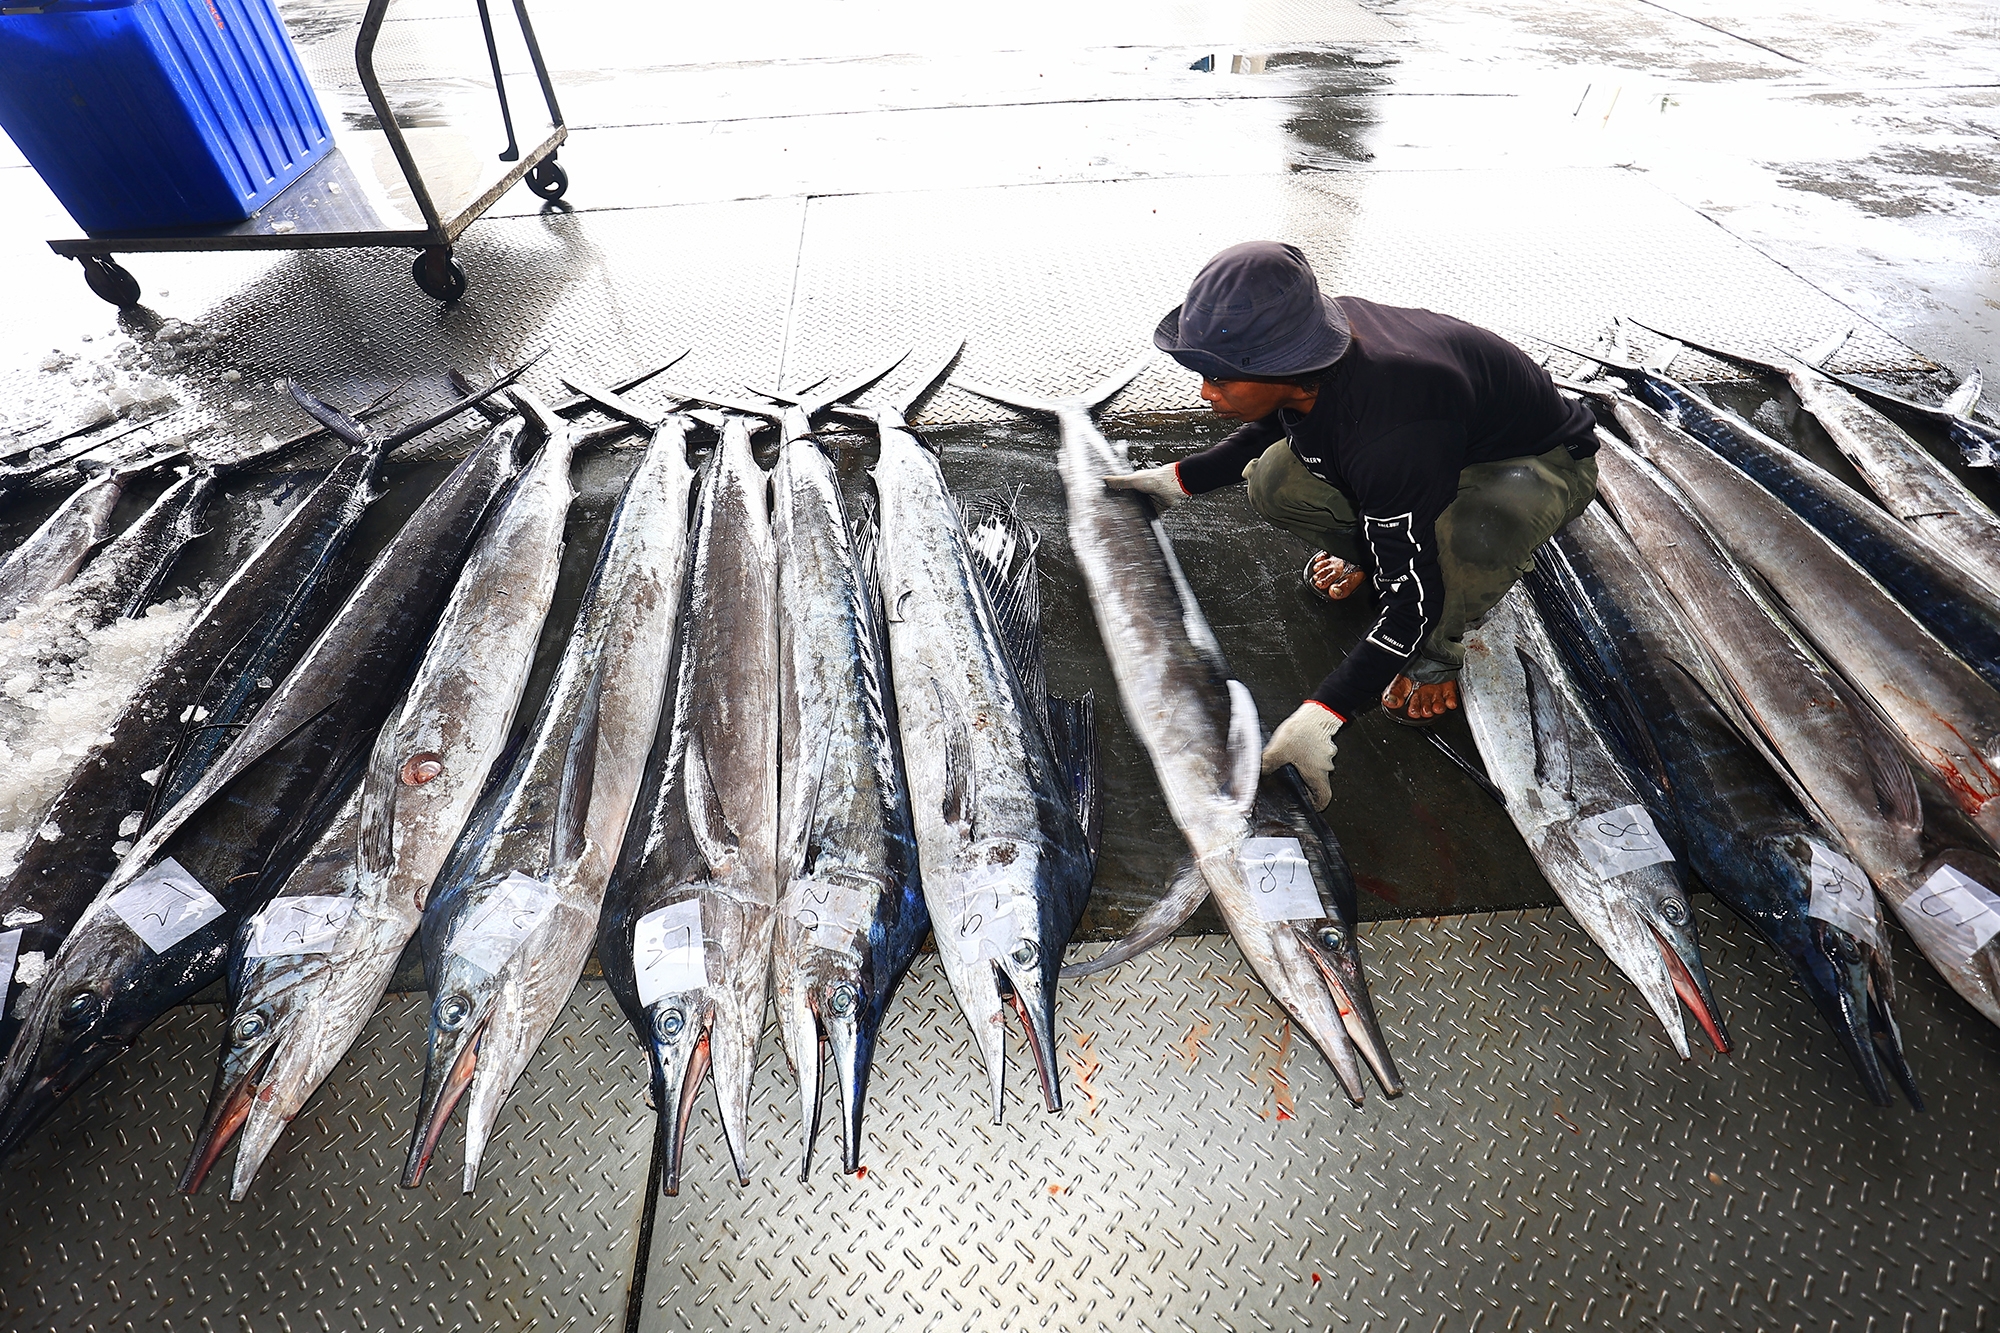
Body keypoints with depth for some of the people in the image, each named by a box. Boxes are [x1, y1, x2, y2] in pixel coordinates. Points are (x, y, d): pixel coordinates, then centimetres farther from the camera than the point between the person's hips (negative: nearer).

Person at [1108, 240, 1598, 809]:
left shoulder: (1392, 434, -44)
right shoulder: (1304, 337, -20)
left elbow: (1412, 598, -38)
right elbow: (1272, 425, 5)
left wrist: (1322, 716, -42)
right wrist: (1182, 477, 1)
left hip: (1538, 462, -6)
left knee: (1475, 534, -43)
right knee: (1275, 484, -17)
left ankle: (1439, 651, -8)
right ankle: (1361, 551, 15)